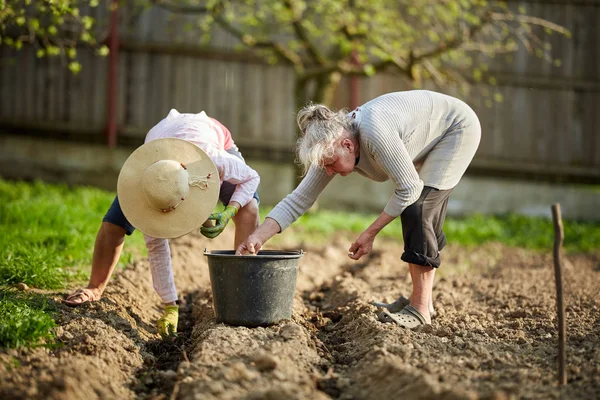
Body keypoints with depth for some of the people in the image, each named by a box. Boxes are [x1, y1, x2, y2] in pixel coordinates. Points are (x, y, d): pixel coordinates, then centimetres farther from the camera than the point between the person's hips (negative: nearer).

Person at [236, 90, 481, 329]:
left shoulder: (374, 133, -39)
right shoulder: (331, 145, -15)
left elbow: (409, 188, -31)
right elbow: (299, 199, -12)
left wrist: (370, 233, -26)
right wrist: (257, 237, -22)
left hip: (459, 127, -8)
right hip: (430, 144, 8)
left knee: (416, 208, -18)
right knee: (423, 220, 9)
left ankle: (421, 309, -16)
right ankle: (422, 300, 22)